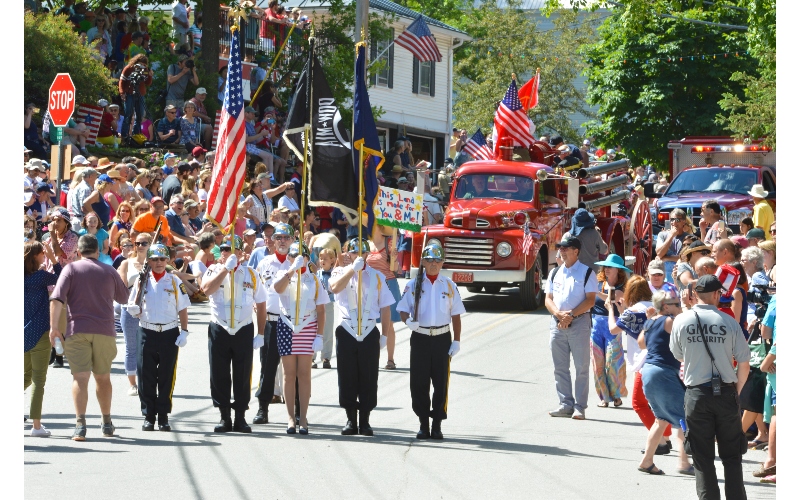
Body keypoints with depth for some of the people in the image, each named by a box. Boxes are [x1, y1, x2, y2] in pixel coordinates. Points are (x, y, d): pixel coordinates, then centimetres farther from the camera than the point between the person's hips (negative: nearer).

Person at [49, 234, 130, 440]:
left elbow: (57, 298, -11)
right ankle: (107, 423, 26)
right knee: (103, 377, 17)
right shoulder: (109, 271, 8)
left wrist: (54, 326, -12)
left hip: (77, 330, -2)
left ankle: (80, 424, -19)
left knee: (80, 377, -6)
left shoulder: (71, 269, 1)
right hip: (104, 330, 2)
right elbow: (123, 297, 22)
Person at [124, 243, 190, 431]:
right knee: (146, 377, 0)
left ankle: (163, 416, 9)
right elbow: (135, 311, 8)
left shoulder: (175, 282, 5)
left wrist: (184, 332, -3)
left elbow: (182, 310, 6)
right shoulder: (142, 281, 7)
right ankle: (148, 416, 8)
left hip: (170, 334, -1)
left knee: (167, 377, 2)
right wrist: (133, 309, -16)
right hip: (146, 333, 1)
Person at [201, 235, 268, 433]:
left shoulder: (250, 274, 3)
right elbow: (206, 289, -20)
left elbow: (261, 305, 7)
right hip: (219, 330, 0)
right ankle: (224, 418, 11)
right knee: (219, 375, 2)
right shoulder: (214, 270, 2)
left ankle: (240, 417, 11)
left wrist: (260, 334, 3)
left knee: (242, 376, 3)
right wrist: (226, 268, -20)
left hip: (244, 331, 0)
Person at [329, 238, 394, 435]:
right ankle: (351, 420, 10)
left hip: (370, 333, 1)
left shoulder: (377, 276, 9)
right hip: (347, 332, -1)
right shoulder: (341, 272, 6)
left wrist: (385, 335, 6)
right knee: (347, 378, 2)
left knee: (368, 378, 1)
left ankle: (365, 421, 8)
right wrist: (353, 268, -22)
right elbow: (335, 288, -18)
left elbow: (385, 308, 10)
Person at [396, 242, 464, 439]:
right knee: (419, 383, 0)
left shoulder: (449, 286, 7)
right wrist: (408, 320, -18)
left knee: (441, 382, -1)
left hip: (442, 338, 0)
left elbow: (456, 315, 9)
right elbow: (403, 309, 5)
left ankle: (437, 425, 7)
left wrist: (456, 341, 3)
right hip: (420, 337, 0)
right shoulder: (414, 285, 6)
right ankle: (423, 424, 9)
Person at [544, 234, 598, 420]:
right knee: (560, 367, 5)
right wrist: (559, 314, -8)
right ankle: (566, 404, 11)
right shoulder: (555, 273, 15)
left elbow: (590, 300, -7)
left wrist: (571, 315, -15)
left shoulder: (587, 273, 0)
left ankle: (579, 407, -3)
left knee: (581, 367, -4)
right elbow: (548, 299, 12)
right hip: (557, 323, 5)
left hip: (579, 322, -5)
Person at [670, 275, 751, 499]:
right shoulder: (729, 322, -7)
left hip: (696, 394, 1)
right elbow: (744, 364, -3)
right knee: (731, 457, 10)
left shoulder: (681, 321, -4)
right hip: (726, 393, -1)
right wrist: (736, 392, 11)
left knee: (703, 458, 7)